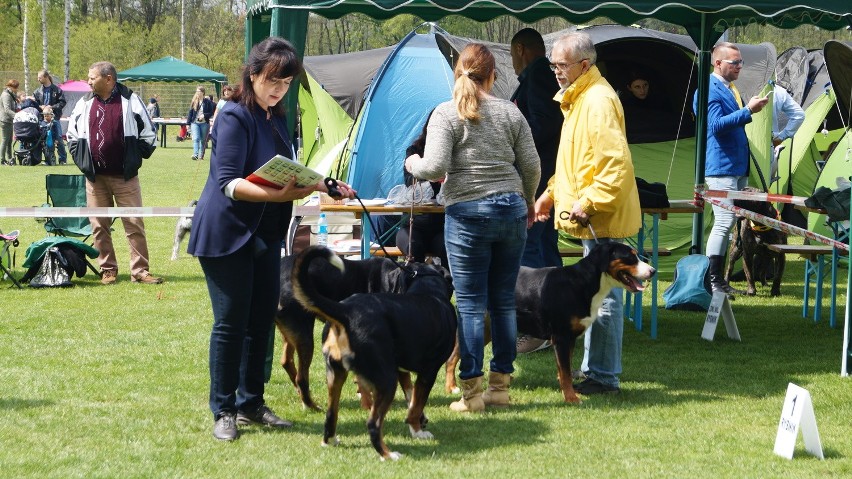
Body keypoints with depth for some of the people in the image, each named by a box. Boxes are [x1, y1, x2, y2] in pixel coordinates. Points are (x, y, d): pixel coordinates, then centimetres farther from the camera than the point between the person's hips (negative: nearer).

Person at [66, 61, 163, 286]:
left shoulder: (130, 102, -4)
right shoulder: (84, 104, 7)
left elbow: (148, 135, 2)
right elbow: (72, 134, 19)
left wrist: (134, 159, 0)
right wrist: (81, 160, 9)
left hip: (125, 177, -3)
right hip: (95, 177, 3)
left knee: (134, 224, -2)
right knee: (99, 226, 5)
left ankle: (140, 270, 3)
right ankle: (108, 269, 15)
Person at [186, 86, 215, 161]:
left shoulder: (207, 102, -2)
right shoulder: (194, 102, 6)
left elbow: (211, 113, 0)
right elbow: (190, 113, 10)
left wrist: (204, 115, -17)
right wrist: (188, 123, 7)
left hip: (204, 123, -1)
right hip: (195, 123, 1)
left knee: (203, 140, 7)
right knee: (195, 139, -13)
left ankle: (201, 155, 17)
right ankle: (195, 154, -22)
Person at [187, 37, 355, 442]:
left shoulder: (277, 119, 10)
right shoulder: (235, 117, -16)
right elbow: (229, 183, -23)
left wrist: (319, 185, 5)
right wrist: (277, 194, -34)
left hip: (264, 235, 8)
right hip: (225, 234, -8)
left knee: (262, 319, 9)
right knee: (231, 321, -5)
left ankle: (250, 404, 20)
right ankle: (223, 412, 4)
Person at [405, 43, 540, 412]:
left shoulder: (446, 113, -6)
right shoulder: (511, 112, 5)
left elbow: (436, 167, -14)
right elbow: (532, 167, 7)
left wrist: (414, 164, 8)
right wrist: (527, 203, 25)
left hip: (467, 213, -3)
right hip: (511, 209, 4)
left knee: (470, 304, 0)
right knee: (504, 301, 9)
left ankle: (471, 391, 0)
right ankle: (500, 385, 14)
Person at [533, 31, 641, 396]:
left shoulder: (599, 101, -18)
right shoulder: (578, 98, 16)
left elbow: (616, 163, -26)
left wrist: (588, 202, -25)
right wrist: (552, 193, 22)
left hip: (602, 218, -11)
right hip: (591, 219, 11)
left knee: (603, 296, -6)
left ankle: (603, 376, -2)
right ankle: (595, 370, 22)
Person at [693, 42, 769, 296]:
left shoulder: (731, 89, 18)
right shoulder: (710, 89, -12)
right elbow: (716, 124, -23)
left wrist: (751, 109, 11)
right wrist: (747, 110, -25)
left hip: (738, 166, 10)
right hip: (721, 166, -10)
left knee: (728, 223, 10)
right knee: (724, 222, -12)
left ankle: (718, 278, 15)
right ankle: (711, 281, -9)